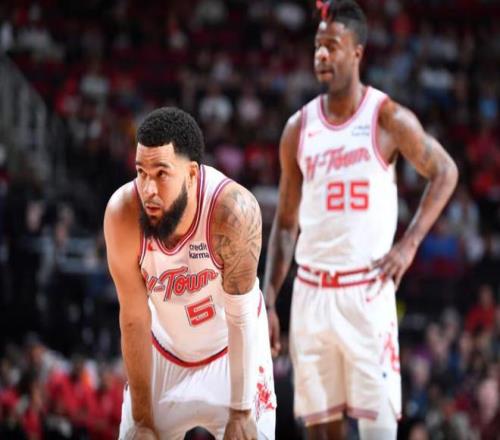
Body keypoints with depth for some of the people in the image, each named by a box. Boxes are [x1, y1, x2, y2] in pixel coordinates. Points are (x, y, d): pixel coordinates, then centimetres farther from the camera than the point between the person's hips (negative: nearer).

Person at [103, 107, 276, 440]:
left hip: (231, 350, -2)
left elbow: (241, 316, -25)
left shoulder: (232, 209, -34)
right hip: (164, 351, 2)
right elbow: (134, 320, -19)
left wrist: (241, 411, -21)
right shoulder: (123, 214, -27)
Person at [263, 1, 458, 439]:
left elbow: (445, 173, 5)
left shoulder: (388, 118, -3)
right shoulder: (299, 128, 8)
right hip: (312, 290, 4)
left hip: (368, 287, -4)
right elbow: (286, 223, 12)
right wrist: (269, 301, 6)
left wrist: (409, 244, -6)